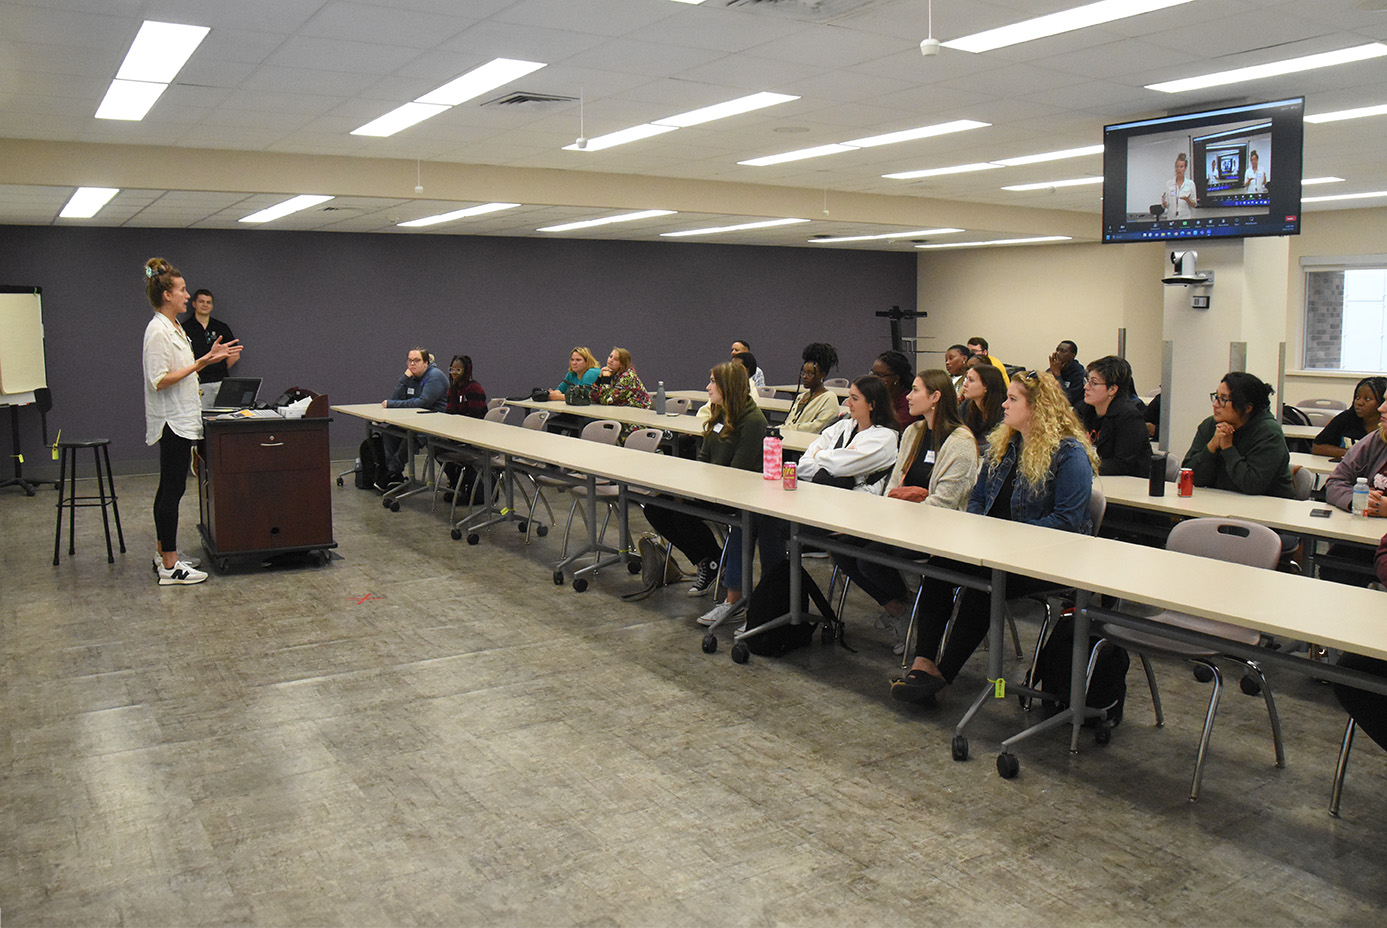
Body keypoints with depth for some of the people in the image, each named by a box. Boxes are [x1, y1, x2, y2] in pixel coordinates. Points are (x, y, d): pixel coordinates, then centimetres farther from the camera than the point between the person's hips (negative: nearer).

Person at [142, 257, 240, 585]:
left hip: (180, 420, 11)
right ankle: (169, 568, -5)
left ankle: (164, 553, 24)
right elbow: (159, 380, -21)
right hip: (172, 421, -10)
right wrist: (200, 364, -24)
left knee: (169, 488, 15)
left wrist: (210, 357, 13)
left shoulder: (174, 328, 14)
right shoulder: (158, 331, -17)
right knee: (173, 489, -8)